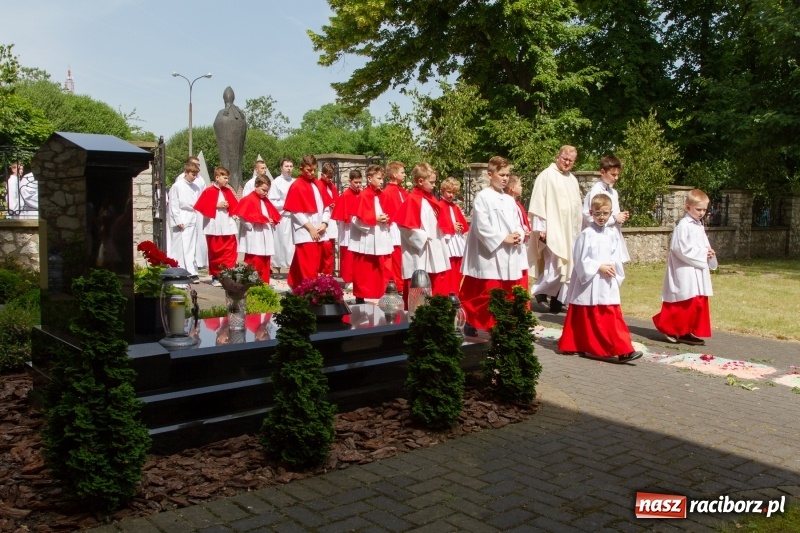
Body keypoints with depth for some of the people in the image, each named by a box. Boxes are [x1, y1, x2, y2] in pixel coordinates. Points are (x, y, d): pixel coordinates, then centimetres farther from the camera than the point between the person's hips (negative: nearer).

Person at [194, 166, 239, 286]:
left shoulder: (228, 191, 10)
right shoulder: (209, 191, -5)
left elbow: (235, 206, 13)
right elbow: (203, 207, -10)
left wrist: (229, 206, -6)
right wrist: (216, 205, -14)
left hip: (227, 226, 4)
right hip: (214, 227, -4)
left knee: (230, 251, -2)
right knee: (215, 252, 5)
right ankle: (215, 277, 13)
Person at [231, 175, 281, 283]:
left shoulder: (266, 201, 16)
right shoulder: (248, 200, -8)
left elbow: (274, 215, 20)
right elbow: (243, 217, -16)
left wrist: (272, 221, -3)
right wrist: (261, 220, -15)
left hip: (266, 238, 8)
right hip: (254, 239, -8)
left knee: (265, 265, 10)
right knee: (255, 264, -8)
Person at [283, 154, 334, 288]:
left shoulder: (319, 184, 12)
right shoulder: (296, 186, -7)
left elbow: (327, 205, 12)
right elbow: (295, 211, -11)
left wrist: (324, 223, -3)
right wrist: (310, 227, -13)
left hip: (319, 232, 7)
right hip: (305, 233, -7)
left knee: (316, 265, 11)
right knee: (308, 268, -10)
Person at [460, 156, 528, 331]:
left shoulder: (509, 200, 14)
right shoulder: (483, 197, -7)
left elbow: (517, 224, 15)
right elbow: (482, 227, -15)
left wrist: (518, 236, -7)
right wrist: (503, 239, -16)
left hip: (511, 255, 7)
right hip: (491, 254, -7)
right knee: (489, 296, -3)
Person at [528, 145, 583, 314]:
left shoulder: (572, 179, 16)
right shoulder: (547, 175, -6)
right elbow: (538, 203, -10)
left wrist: (580, 228, 16)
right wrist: (540, 228, -16)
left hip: (570, 230, 7)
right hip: (553, 230, -7)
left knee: (567, 266, 5)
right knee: (556, 266, -12)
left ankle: (556, 301, 12)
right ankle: (539, 291, 9)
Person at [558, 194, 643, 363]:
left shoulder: (612, 235, 6)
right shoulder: (586, 234, -9)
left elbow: (617, 258, 9)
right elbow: (581, 260, -11)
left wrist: (612, 267, -11)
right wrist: (600, 267, -15)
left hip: (608, 284, 5)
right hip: (589, 283, -4)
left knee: (612, 316, 4)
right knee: (590, 318, 4)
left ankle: (621, 349, 7)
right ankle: (593, 348, 13)